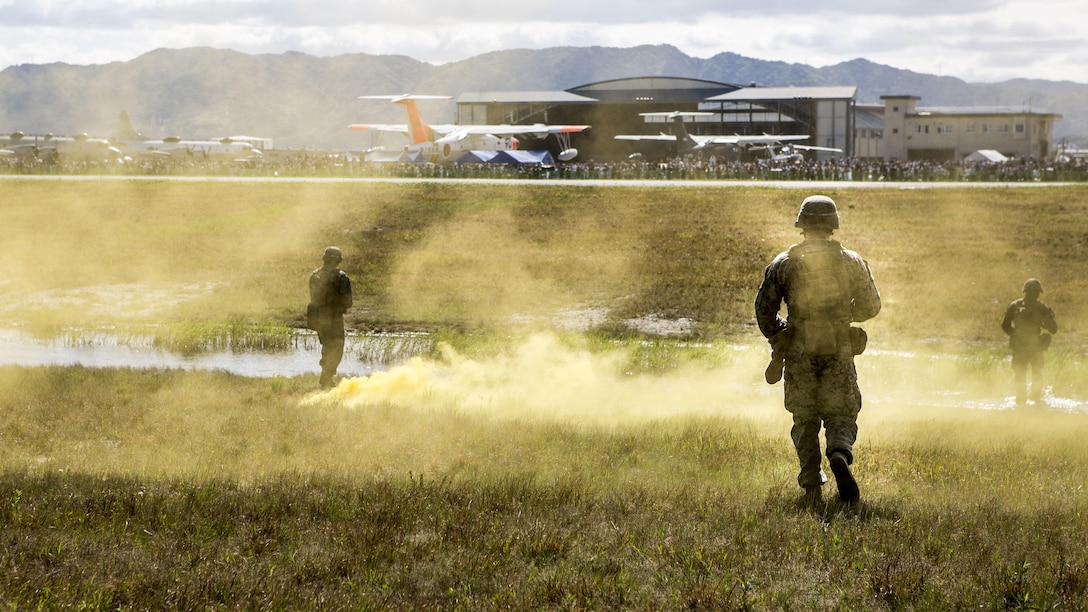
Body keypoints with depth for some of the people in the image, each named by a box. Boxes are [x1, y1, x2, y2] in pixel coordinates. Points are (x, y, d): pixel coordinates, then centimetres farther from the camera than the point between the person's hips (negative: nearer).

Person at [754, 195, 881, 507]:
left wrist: (778, 338, 18)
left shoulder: (783, 263, 1)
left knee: (805, 421, 12)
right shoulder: (851, 262, 1)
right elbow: (871, 306, 5)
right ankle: (840, 455, -24)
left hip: (799, 353, 1)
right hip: (839, 352, 0)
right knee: (841, 415, 9)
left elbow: (764, 308, 2)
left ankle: (812, 488, 1)